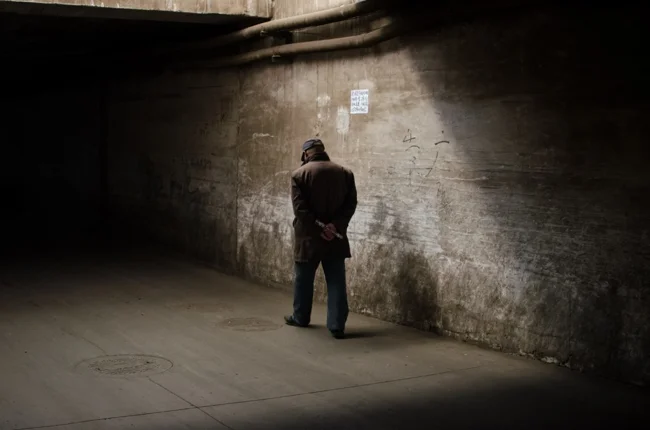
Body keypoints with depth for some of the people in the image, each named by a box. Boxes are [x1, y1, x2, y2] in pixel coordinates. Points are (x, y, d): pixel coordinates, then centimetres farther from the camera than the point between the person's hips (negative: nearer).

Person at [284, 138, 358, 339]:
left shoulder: (299, 174, -5)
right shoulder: (345, 173, 4)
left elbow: (300, 208, -13)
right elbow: (351, 204, -2)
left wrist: (319, 228, -12)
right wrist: (335, 226, -9)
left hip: (308, 237, -2)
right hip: (336, 237, 2)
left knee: (304, 279, 15)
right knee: (336, 281, 3)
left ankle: (300, 317, 29)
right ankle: (337, 325, -1)